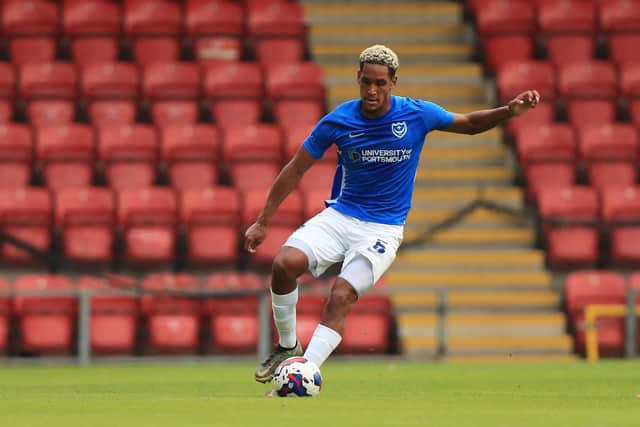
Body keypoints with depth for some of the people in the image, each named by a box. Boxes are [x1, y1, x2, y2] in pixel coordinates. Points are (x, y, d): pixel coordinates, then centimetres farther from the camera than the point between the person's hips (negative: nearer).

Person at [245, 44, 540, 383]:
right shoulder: (337, 121, -7)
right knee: (284, 263, -22)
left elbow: (469, 124, 9)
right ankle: (287, 347, 0)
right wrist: (263, 222, 2)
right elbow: (296, 169, 2)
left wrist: (509, 111, -10)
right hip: (340, 215, 2)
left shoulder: (417, 114, -7)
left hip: (383, 228, -2)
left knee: (341, 295, -24)